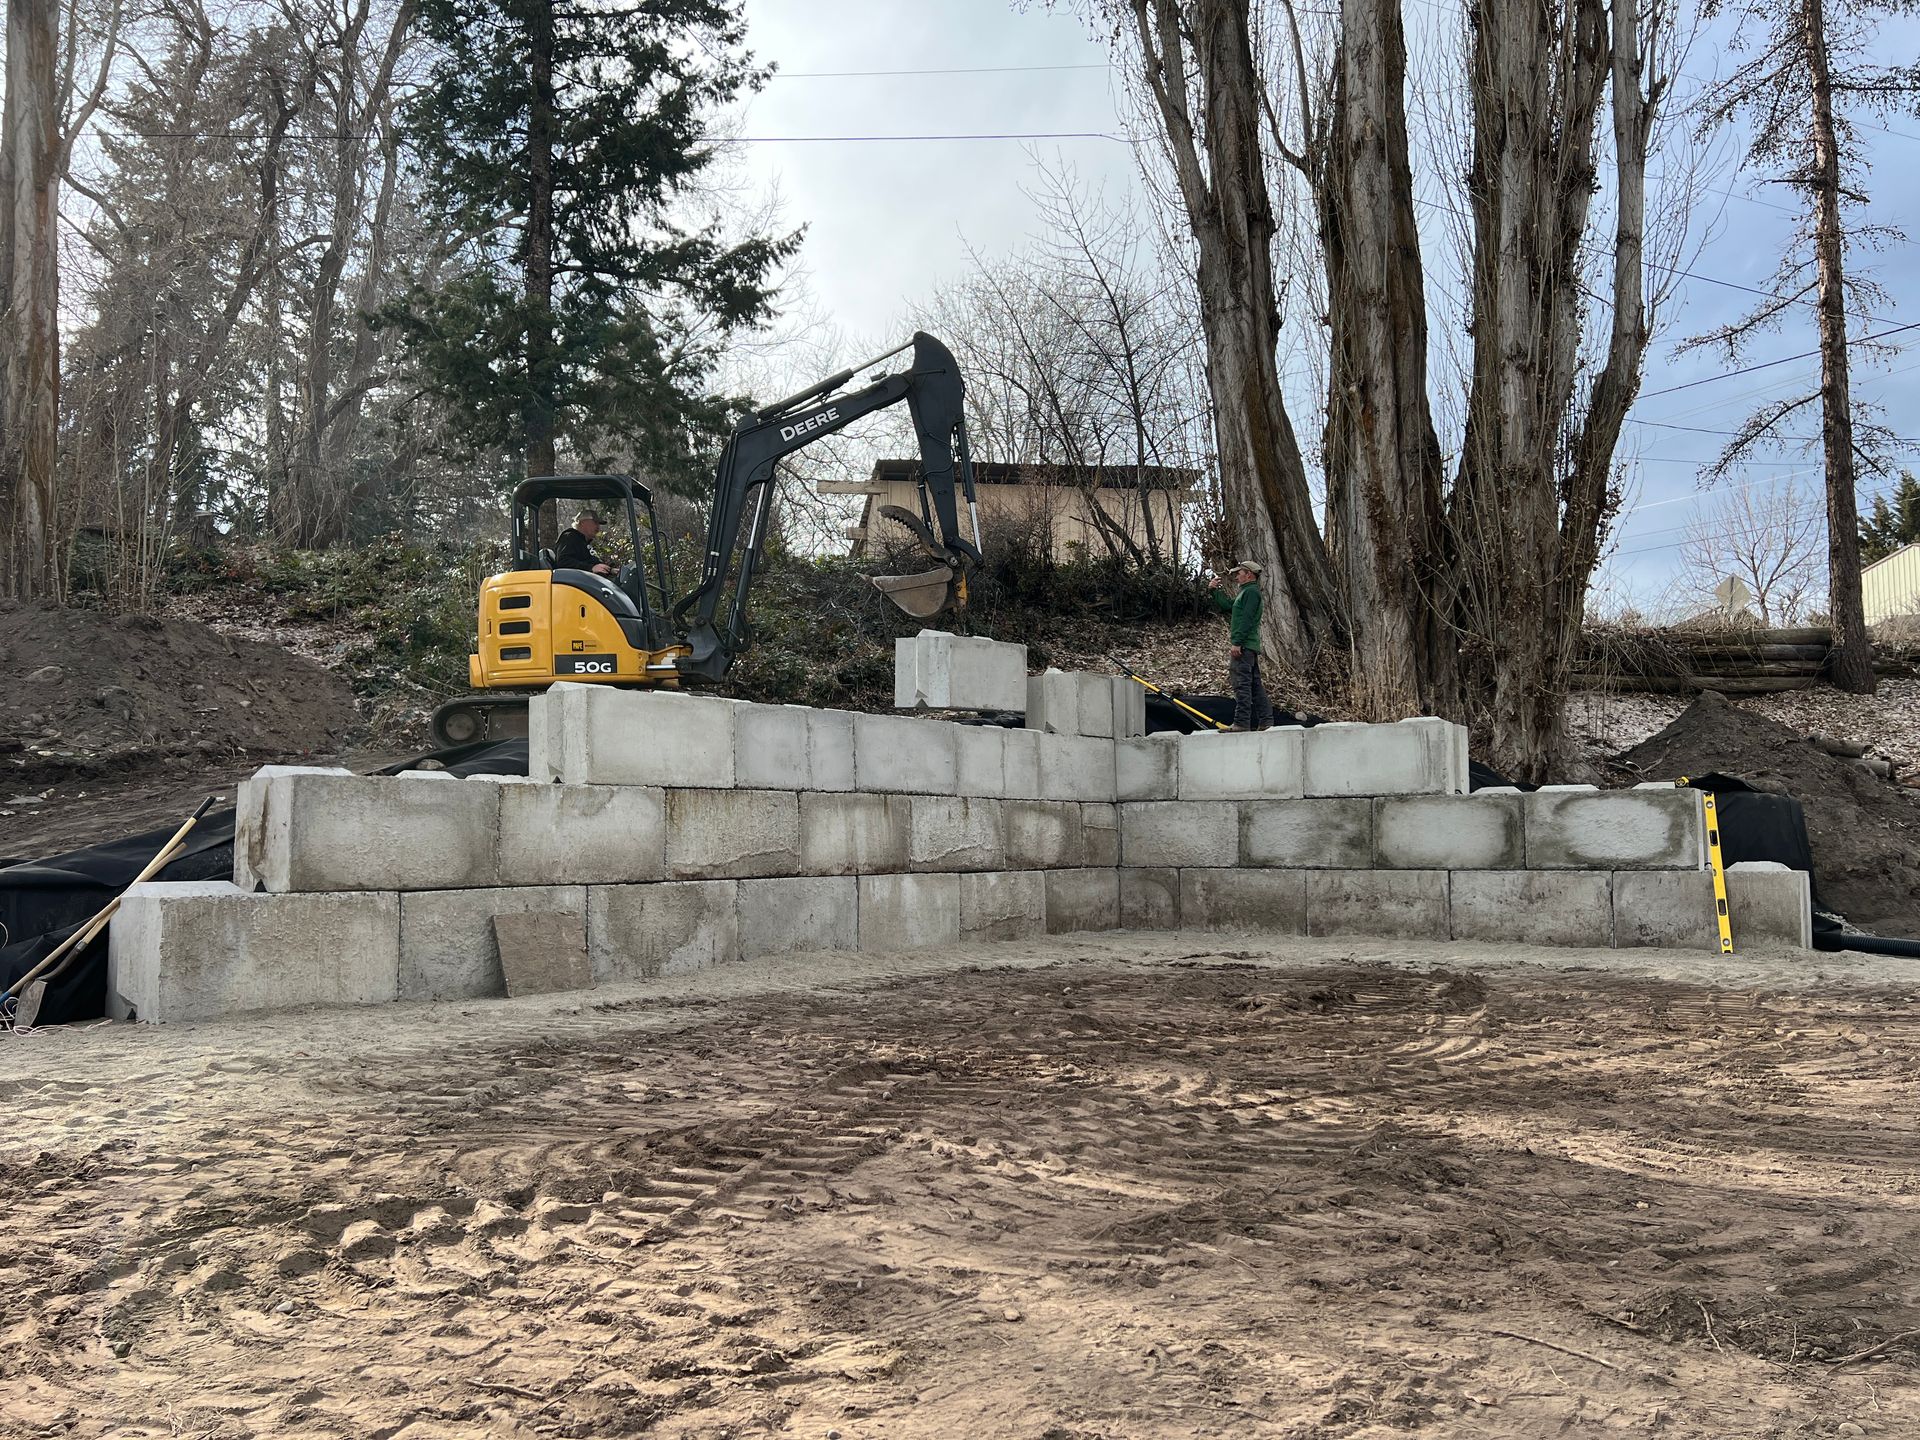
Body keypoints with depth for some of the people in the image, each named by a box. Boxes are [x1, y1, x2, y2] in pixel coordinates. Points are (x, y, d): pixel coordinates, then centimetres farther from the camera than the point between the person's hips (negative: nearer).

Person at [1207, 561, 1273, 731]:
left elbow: (1246, 620, -18)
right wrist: (1215, 590, 19)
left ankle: (1241, 723, -17)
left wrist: (1237, 643, -22)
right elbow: (1225, 608, 26)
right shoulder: (1246, 592, 23)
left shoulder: (1251, 591, -9)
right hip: (1250, 646, 11)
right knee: (1255, 684, 11)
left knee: (1241, 684, -13)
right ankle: (1266, 722, 14)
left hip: (1243, 646, -11)